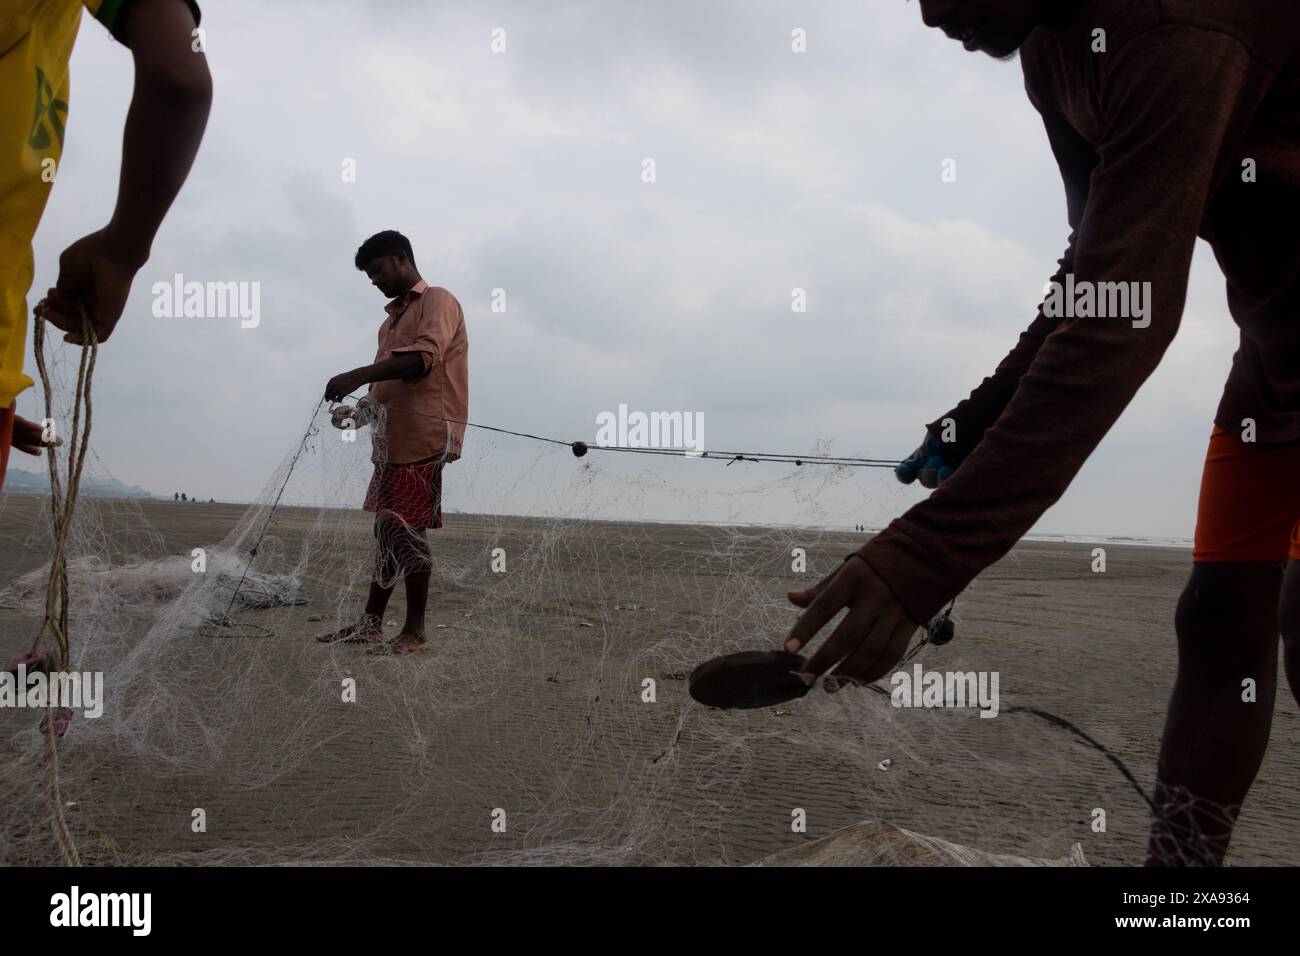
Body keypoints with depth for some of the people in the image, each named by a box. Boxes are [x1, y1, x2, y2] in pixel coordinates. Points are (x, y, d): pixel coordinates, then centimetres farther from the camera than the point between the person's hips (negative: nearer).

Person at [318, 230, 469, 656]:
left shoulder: (438, 301, -3)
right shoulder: (392, 320, 25)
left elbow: (424, 356, -21)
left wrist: (359, 374, -28)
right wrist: (358, 412, 6)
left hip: (424, 439, -8)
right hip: (392, 441, 8)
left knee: (406, 530, -7)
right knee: (388, 530, 10)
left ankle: (415, 632, 0)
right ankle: (370, 623, 15)